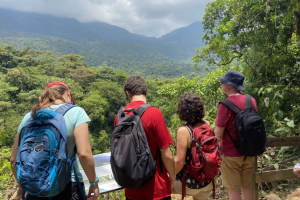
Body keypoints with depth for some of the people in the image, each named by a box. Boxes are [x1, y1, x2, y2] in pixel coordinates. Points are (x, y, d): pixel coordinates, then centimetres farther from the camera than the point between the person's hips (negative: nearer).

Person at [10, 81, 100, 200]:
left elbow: (14, 159, 6)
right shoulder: (76, 112, -9)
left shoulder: (29, 116, 3)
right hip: (67, 187, -3)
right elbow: (84, 154, -19)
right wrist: (93, 183, -6)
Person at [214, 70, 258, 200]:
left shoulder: (225, 105, -22)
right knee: (247, 187, 21)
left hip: (231, 155, -6)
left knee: (233, 190, 10)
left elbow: (218, 134, -22)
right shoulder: (251, 101, -1)